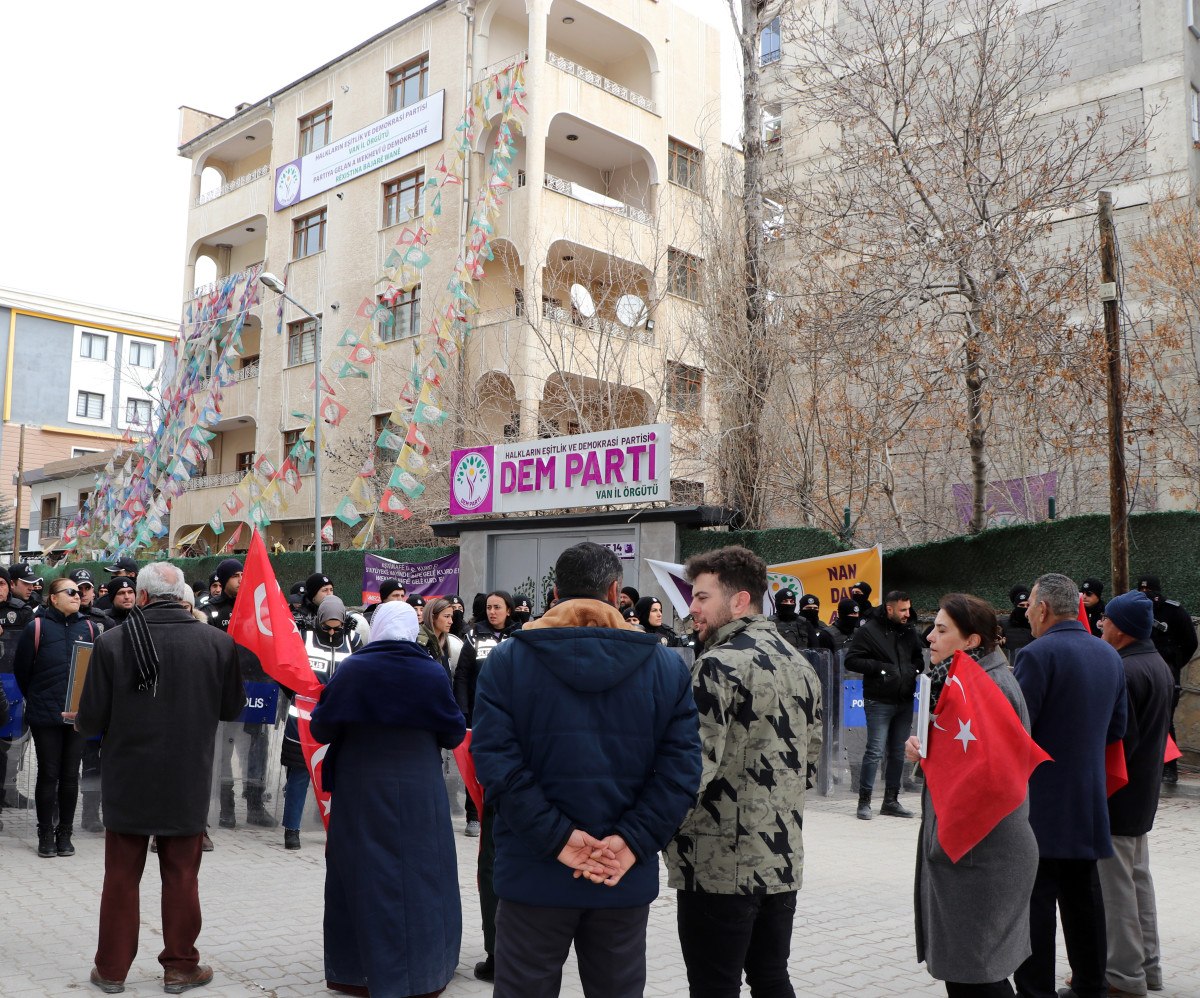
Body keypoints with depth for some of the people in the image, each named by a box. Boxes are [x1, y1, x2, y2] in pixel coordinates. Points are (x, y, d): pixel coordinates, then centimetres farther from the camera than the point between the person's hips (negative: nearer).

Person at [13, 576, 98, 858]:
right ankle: (46, 835, 16)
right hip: (45, 715, -2)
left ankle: (65, 834, 18)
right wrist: (35, 700, 9)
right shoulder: (36, 628, -4)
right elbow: (22, 669, 2)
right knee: (48, 774, 4)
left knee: (70, 775, 7)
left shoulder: (89, 628, 5)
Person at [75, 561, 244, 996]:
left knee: (121, 877, 14)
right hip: (188, 782, 1)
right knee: (181, 876, 13)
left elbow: (91, 720, -9)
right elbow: (232, 707, 1)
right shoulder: (218, 642, -9)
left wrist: (80, 721, 15)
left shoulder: (112, 642, -12)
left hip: (128, 780, 0)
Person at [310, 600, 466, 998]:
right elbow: (454, 734, 0)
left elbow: (321, 729, -4)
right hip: (419, 790, 0)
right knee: (419, 874, 10)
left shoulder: (350, 669, -6)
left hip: (360, 790, 0)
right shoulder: (432, 673, -5)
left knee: (362, 874, 11)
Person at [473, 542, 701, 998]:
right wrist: (632, 843, -12)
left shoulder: (507, 660, -2)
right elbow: (680, 767, -9)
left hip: (535, 874, -1)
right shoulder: (667, 665, 1)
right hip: (627, 879, 2)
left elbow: (495, 759, -14)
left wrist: (557, 836, -14)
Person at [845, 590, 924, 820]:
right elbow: (851, 660, -9)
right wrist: (879, 667, -17)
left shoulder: (910, 632, 11)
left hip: (905, 702, 6)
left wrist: (915, 667, 2)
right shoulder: (869, 631, -7)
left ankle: (891, 800, 21)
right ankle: (864, 801, 4)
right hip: (879, 702, -6)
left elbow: (919, 658, 25)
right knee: (875, 752, -7)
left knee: (898, 753, 10)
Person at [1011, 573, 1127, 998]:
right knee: (1083, 895, 16)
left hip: (1040, 803, -7)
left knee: (1035, 899, -1)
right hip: (1089, 802, 8)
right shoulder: (1109, 656, 8)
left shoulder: (1037, 654, -17)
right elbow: (1117, 729, 14)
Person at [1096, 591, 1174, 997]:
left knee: (1114, 884, -1)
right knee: (1138, 878, 18)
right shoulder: (1159, 666, 10)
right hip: (1143, 792, 10)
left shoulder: (1125, 672, -23)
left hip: (1115, 793, -10)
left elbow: (1117, 738, -24)